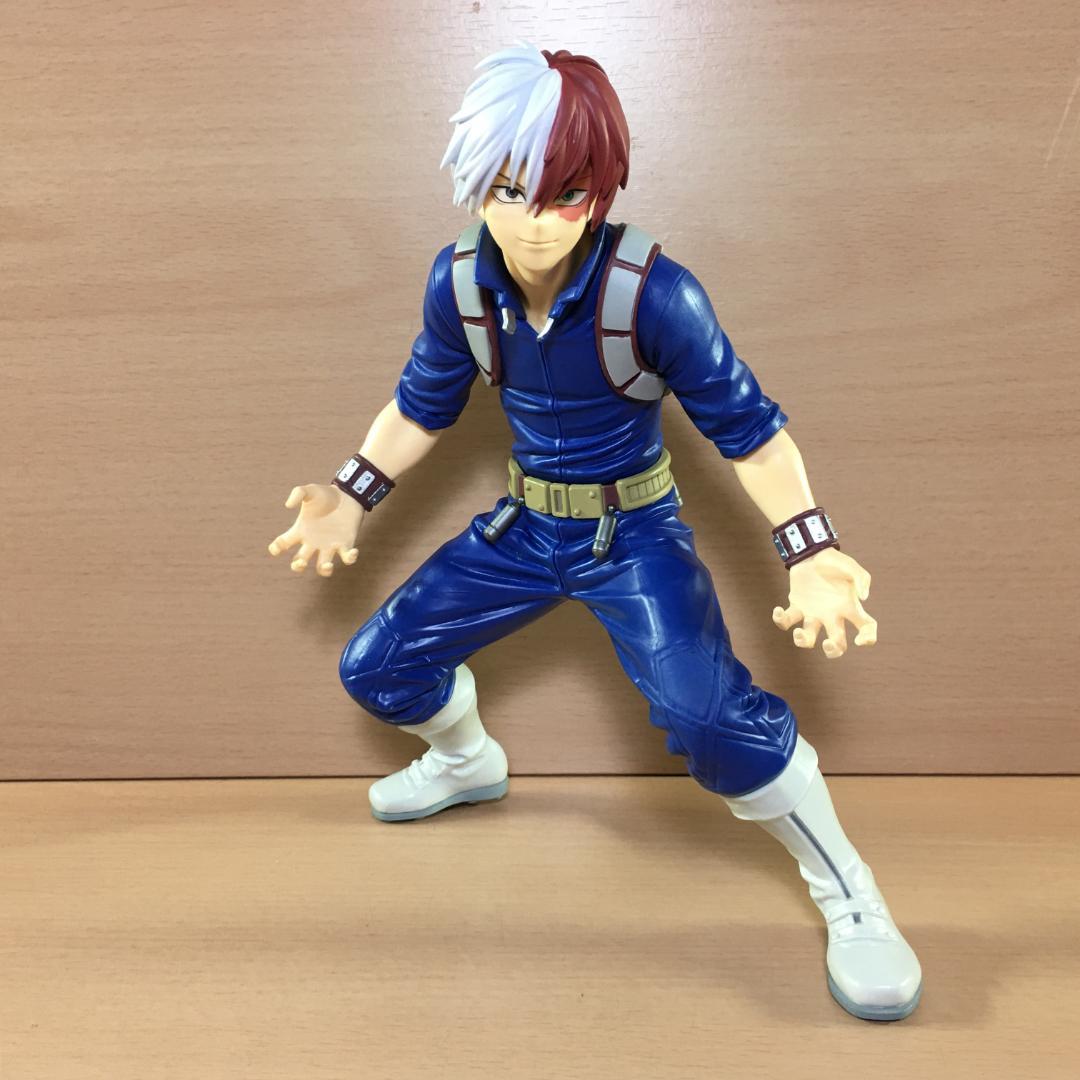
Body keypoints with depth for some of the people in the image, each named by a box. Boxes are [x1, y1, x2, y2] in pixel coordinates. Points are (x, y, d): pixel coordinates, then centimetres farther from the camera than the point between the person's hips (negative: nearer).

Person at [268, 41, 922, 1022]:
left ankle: (851, 898, 0)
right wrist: (353, 495, -1)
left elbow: (746, 426, -16)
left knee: (712, 716, -29)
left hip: (635, 536, -5)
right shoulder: (459, 282, -10)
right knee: (376, 668, 10)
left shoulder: (655, 294, -23)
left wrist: (811, 552, -27)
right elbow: (423, 406, 6)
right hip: (521, 530, 5)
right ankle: (469, 763, 45)